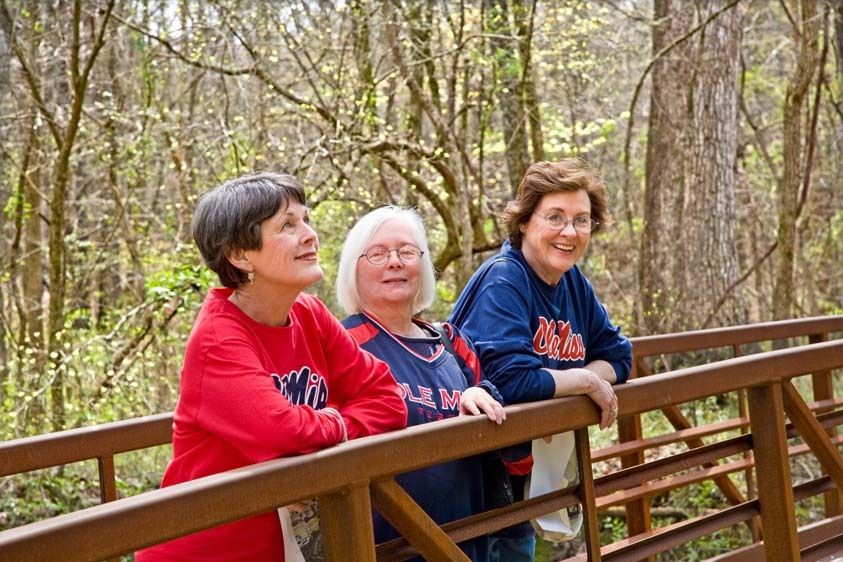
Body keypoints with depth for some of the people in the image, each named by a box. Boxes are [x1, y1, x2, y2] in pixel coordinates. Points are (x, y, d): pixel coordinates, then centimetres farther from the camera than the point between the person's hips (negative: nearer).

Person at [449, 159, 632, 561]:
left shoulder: (573, 283, 4)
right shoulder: (502, 282, -22)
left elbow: (617, 355, 8)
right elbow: (511, 380, -33)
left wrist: (578, 381, -14)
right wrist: (586, 381, -19)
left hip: (527, 474, 8)